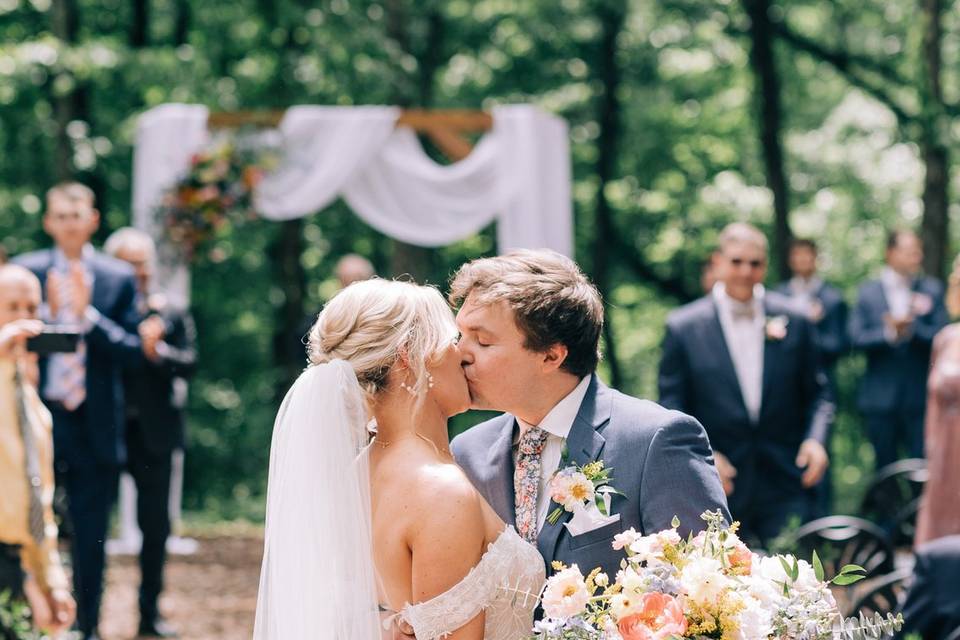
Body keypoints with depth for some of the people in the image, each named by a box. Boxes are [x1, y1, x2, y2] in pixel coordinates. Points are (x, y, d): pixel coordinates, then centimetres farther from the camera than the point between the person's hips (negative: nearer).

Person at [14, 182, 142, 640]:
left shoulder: (118, 278, 4)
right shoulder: (26, 270, 4)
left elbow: (132, 349, -3)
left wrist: (88, 315, -15)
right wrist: (47, 311, -15)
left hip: (94, 425, 0)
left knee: (90, 537, 7)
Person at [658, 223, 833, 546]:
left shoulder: (793, 321, 7)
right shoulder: (684, 327, 2)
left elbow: (815, 394, 12)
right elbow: (672, 407, 2)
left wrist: (815, 439, -7)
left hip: (783, 487, 1)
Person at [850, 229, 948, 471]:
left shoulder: (932, 290, 6)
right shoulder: (868, 292, 5)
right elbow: (856, 339, -3)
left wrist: (912, 327, -18)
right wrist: (889, 334, -17)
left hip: (920, 397, 0)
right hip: (881, 397, 0)